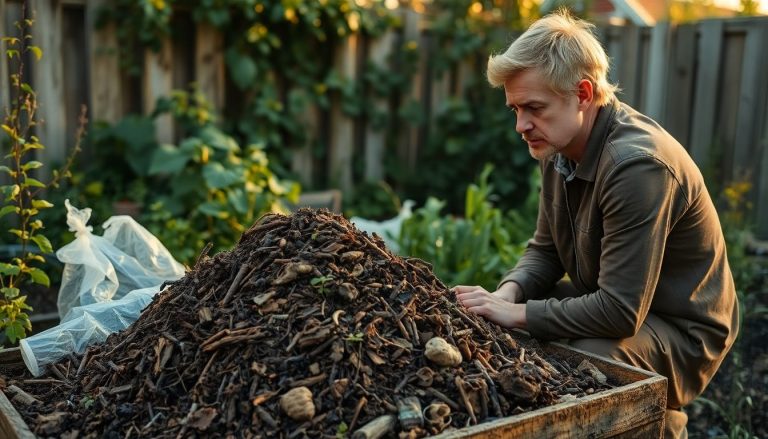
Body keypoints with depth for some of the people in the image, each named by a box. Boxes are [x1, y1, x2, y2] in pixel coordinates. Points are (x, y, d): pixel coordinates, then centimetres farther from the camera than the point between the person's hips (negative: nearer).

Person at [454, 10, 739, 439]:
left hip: (682, 330, -8)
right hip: (611, 303, 8)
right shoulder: (559, 145, -4)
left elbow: (620, 314, -32)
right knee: (488, 329, 0)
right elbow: (546, 250, 5)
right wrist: (509, 293, -15)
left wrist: (516, 314, -27)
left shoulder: (638, 164, -31)